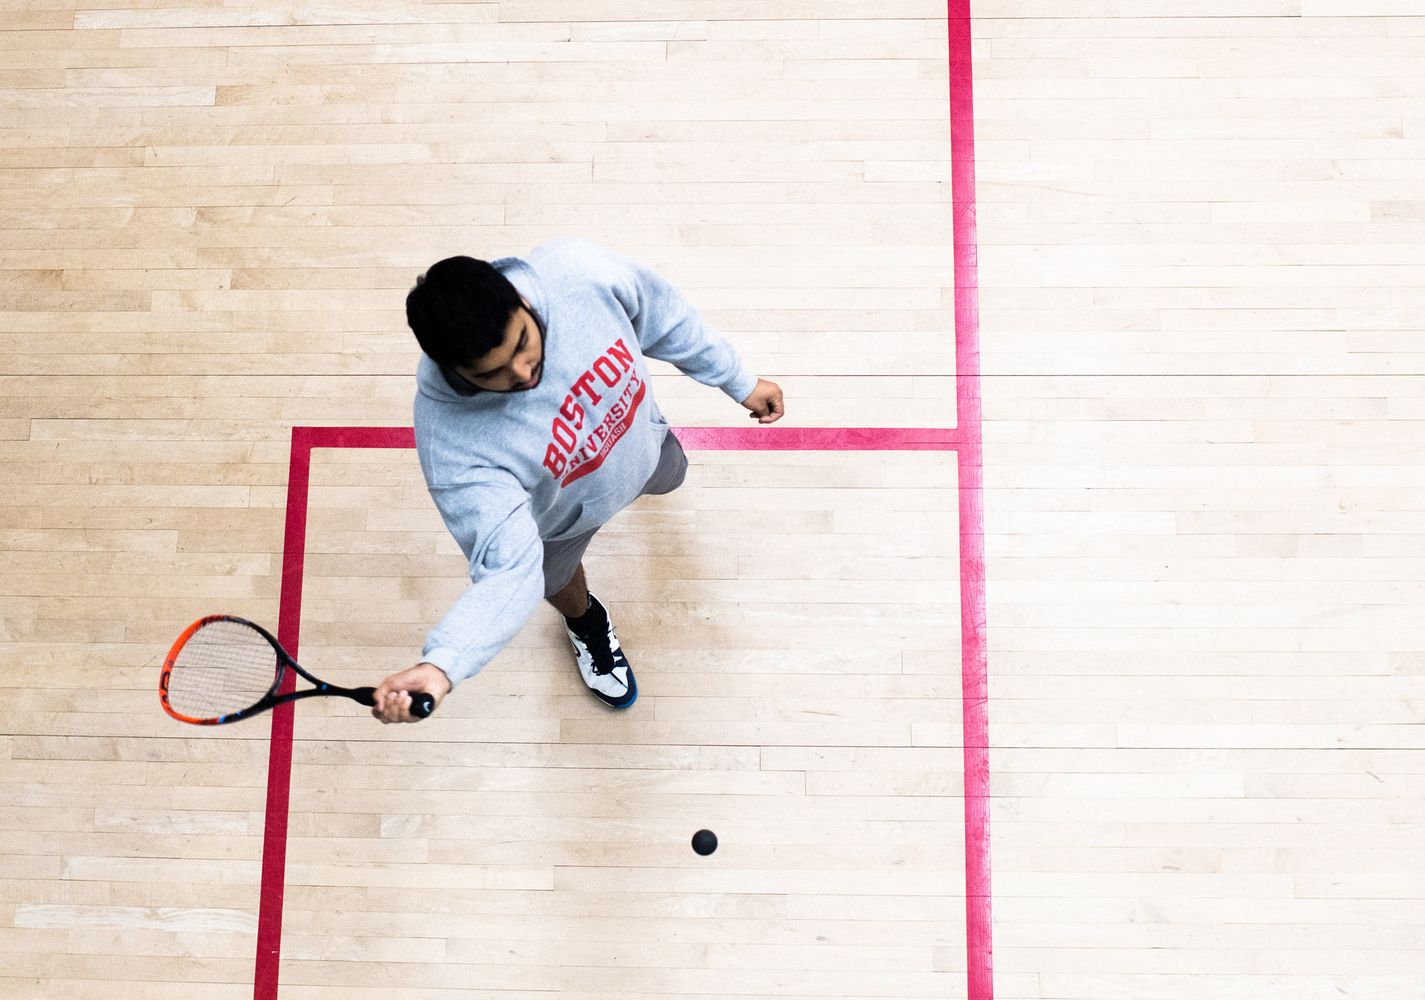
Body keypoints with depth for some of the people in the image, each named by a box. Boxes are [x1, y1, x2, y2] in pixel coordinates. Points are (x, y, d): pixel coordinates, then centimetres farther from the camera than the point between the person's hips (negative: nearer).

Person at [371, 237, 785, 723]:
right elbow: (508, 569, -47)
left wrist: (739, 381, -8)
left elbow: (663, 317, -21)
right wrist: (441, 665, -64)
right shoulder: (451, 445, -47)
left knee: (667, 477, 37)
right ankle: (585, 620, 68)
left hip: (642, 441, 2)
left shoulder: (578, 269, -42)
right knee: (558, 579, 30)